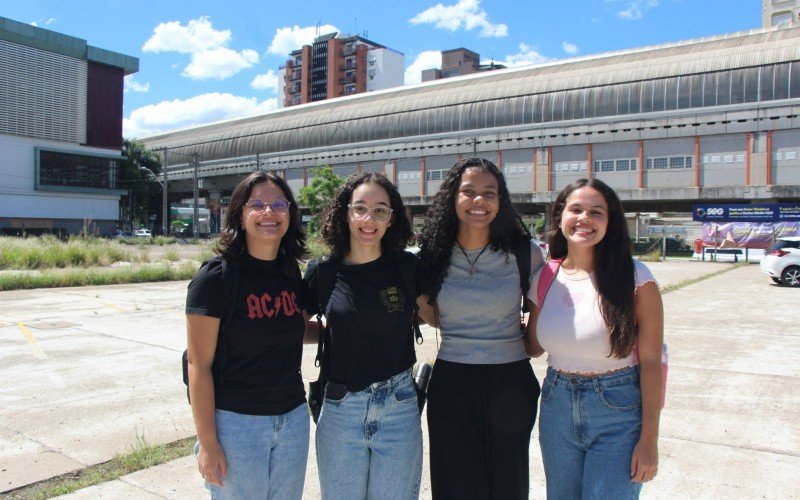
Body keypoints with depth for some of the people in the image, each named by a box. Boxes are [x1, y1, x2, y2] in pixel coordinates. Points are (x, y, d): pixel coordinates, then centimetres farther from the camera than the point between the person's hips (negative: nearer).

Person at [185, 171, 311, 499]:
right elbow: (199, 364, -12)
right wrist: (207, 442, -12)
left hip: (293, 419, 5)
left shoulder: (292, 275, 3)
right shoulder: (216, 277, -13)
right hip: (236, 422, -5)